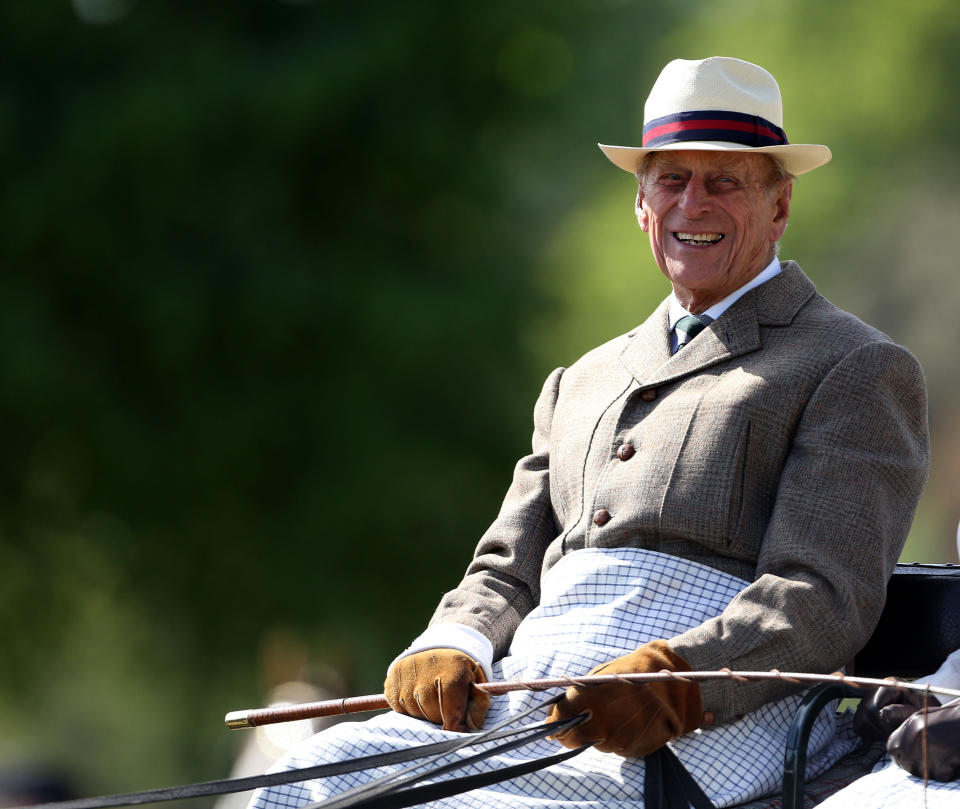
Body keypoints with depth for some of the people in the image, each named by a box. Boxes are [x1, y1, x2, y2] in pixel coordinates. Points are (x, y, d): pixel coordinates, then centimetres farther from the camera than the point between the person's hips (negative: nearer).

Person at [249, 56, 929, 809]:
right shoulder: (584, 383, 31)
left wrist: (672, 679, -22)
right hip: (529, 684, 6)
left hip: (720, 716, -6)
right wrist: (451, 649, 0)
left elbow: (825, 598, -3)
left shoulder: (860, 371, 10)